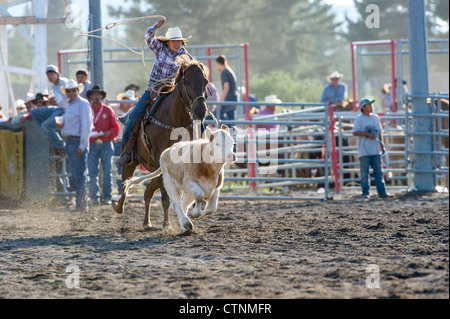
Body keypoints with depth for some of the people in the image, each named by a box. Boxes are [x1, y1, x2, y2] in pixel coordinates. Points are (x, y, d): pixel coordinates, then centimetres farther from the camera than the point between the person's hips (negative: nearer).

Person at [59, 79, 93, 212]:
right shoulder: (69, 105, 19)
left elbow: (86, 125, -15)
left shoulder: (83, 104, -9)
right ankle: (79, 204, 16)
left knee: (79, 174, -9)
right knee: (74, 175, 11)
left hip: (78, 141, -9)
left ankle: (82, 204, -8)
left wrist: (82, 145, -20)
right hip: (69, 141, 9)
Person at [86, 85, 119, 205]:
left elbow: (115, 128, 4)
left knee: (107, 172, 0)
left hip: (106, 144, -1)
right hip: (92, 145, 1)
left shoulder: (108, 110, 5)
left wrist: (108, 133, -16)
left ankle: (106, 196, 4)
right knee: (92, 172, -2)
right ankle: (94, 196, 2)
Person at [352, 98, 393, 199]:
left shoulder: (376, 118, 14)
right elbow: (355, 132, -14)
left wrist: (382, 146, 17)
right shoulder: (359, 119, -5)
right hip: (364, 152, -5)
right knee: (364, 173, -1)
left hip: (375, 150, 5)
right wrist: (368, 134, -19)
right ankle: (365, 193, 5)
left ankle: (382, 192, 7)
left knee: (378, 172, 5)